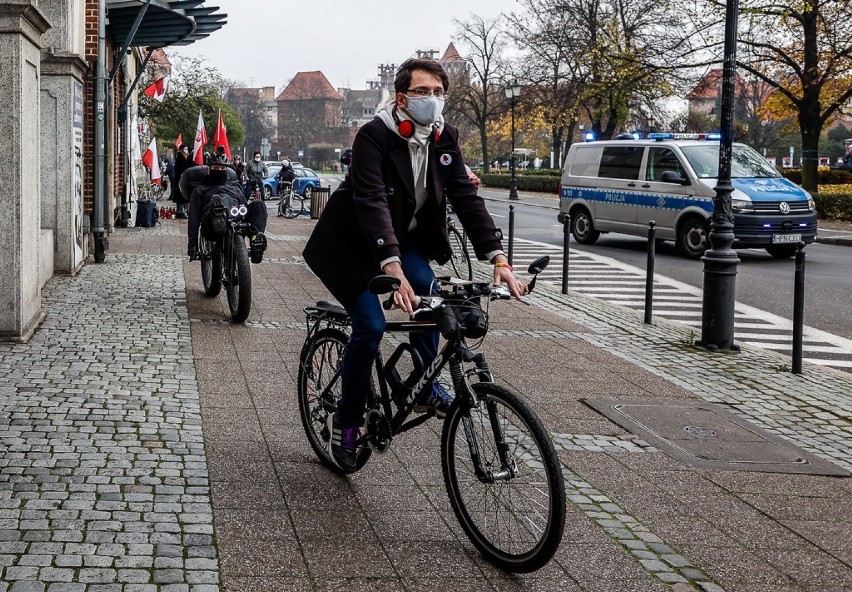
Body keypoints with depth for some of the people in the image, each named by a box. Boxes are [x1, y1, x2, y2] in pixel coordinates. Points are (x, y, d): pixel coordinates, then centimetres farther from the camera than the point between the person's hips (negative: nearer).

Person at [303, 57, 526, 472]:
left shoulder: (444, 139, -7)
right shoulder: (374, 136, -25)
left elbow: (466, 198, -13)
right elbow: (371, 202, -37)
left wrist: (497, 257, -26)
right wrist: (392, 267, -50)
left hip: (405, 237, 5)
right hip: (355, 243, -5)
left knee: (425, 288, -25)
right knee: (370, 326, -15)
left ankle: (427, 389, -8)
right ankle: (346, 421, 5)